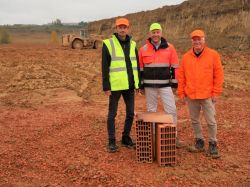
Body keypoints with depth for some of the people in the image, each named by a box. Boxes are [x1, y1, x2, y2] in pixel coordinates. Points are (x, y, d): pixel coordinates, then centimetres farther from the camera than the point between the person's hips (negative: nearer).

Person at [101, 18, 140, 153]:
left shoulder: (132, 44, 10)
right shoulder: (108, 44, -4)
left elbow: (137, 65, 15)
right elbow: (104, 67, -7)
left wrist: (139, 83, 11)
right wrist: (106, 87, -11)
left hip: (130, 85, 5)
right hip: (115, 86, -5)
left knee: (130, 113, 12)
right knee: (112, 114, 4)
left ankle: (126, 138, 28)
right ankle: (112, 142, 16)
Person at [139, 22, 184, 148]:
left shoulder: (169, 48, 1)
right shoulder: (143, 49, 2)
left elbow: (174, 67, 2)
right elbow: (140, 69, 6)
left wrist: (175, 83, 0)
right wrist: (141, 85, 5)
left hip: (165, 85, -1)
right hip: (149, 86, 1)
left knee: (171, 110, -2)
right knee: (151, 111, 10)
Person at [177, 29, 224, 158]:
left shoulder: (213, 55, -1)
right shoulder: (186, 57, 6)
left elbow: (218, 74, -2)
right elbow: (181, 76, 7)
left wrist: (216, 92, -5)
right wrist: (181, 92, 3)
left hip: (207, 95, -3)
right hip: (191, 95, 3)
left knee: (211, 121, 1)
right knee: (194, 120, 12)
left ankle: (212, 144, 16)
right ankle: (199, 142, 27)